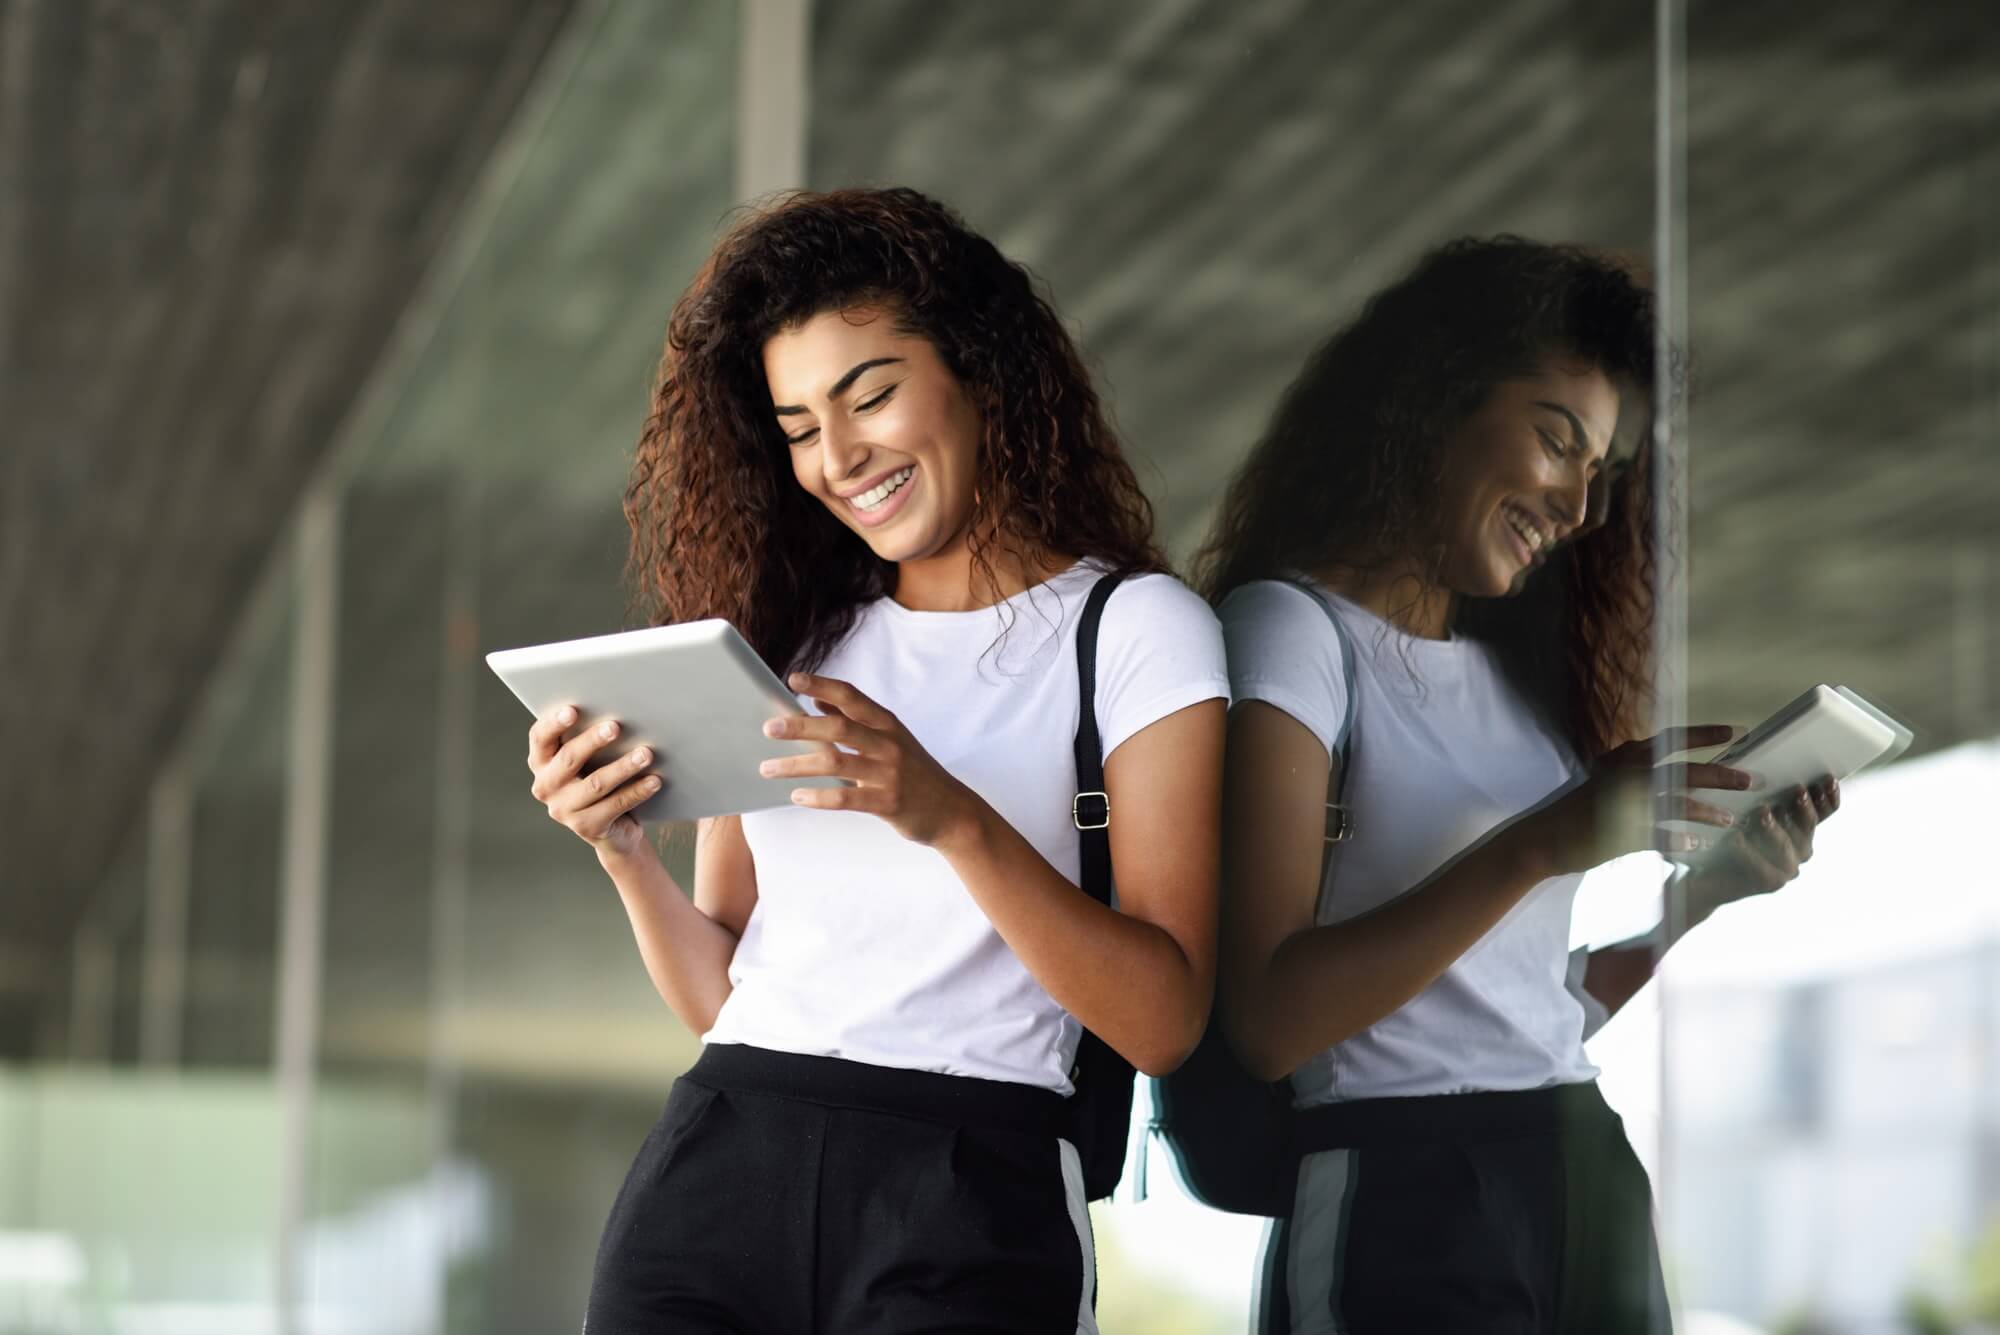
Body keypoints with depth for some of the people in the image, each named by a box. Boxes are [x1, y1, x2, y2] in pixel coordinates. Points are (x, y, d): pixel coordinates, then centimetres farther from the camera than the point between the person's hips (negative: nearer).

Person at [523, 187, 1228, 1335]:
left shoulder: (1133, 628, 2)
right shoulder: (790, 636, 16)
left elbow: (1163, 1021, -7)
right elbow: (722, 995, 14)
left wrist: (953, 818, -19)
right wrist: (623, 850, -3)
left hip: (964, 1186, -4)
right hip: (717, 1164, 4)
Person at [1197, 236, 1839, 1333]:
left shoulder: (1518, 666, 18)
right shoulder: (1291, 629, -5)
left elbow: (1530, 998, 12)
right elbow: (1270, 1023, -17)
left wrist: (1707, 889, 2)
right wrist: (1539, 848, -21)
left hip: (1591, 1186, 7)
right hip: (1402, 1193, -7)